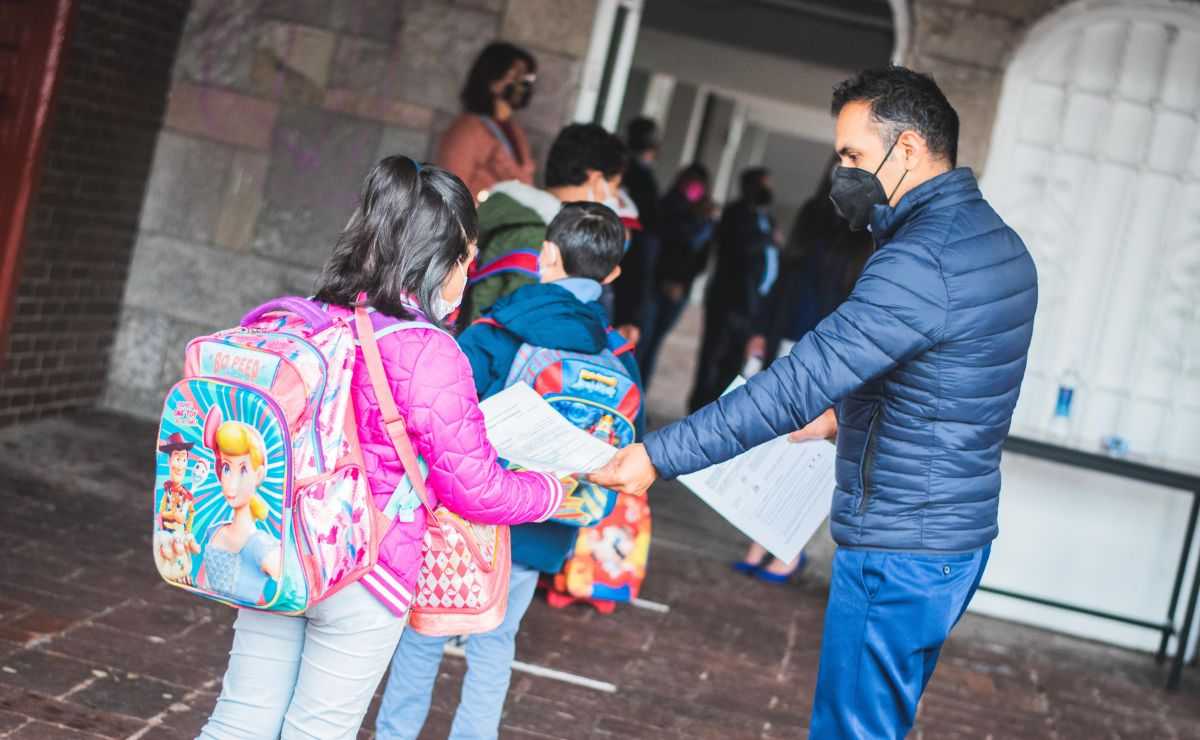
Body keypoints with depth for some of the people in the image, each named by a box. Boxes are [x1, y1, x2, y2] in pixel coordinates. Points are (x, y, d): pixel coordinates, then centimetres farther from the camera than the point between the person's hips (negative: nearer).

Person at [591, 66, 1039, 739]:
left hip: (898, 554, -10)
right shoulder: (998, 242, 9)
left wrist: (658, 457, -26)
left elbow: (799, 383, -28)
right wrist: (846, 417, 18)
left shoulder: (922, 261, -23)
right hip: (957, 538, 10)